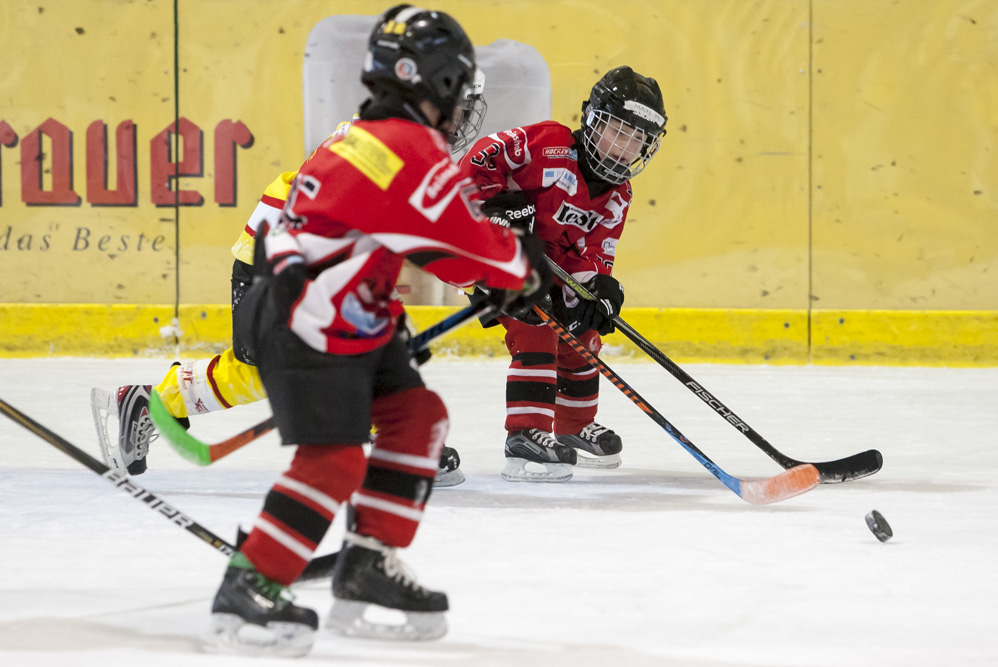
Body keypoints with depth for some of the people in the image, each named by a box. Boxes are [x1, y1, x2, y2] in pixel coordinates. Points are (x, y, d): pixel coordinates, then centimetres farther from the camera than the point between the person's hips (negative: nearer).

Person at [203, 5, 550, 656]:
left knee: (418, 417, 12)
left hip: (351, 320, 10)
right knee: (334, 460, -15)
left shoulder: (364, 138, 15)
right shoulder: (419, 155, -16)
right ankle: (248, 591, -12)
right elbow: (474, 248, -9)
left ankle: (370, 564, 16)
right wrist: (526, 271, 10)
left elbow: (441, 243, 24)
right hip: (303, 324, -10)